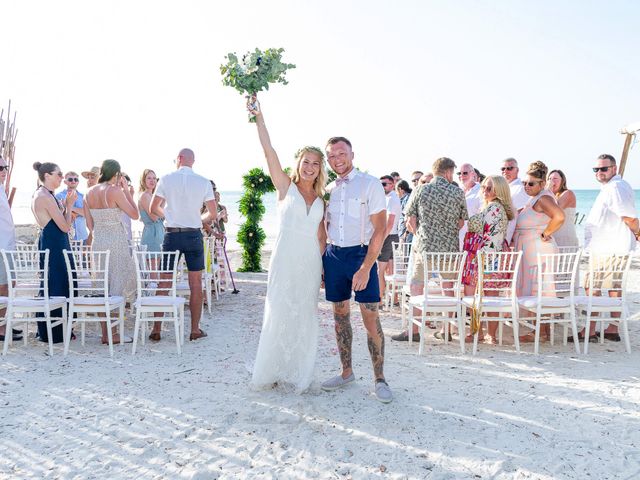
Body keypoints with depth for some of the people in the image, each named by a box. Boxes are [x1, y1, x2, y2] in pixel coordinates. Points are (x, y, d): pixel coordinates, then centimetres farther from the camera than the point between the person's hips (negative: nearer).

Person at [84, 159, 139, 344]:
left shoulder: (90, 193, 7)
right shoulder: (115, 191, -13)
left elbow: (89, 224, 10)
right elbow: (135, 214, -8)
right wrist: (126, 190, -3)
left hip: (98, 242, 7)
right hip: (116, 242, -7)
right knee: (118, 285, 1)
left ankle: (105, 333, 17)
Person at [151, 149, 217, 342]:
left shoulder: (166, 179, -1)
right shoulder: (204, 182, 0)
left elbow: (154, 208, 2)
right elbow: (213, 213, 0)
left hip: (171, 235, 0)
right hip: (194, 235, 0)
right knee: (195, 283, 6)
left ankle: (156, 329, 11)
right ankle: (195, 330, 9)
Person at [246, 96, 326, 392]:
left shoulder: (321, 199, 12)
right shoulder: (285, 186, 3)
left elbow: (321, 237, 13)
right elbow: (268, 150, -8)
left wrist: (323, 266, 6)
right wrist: (259, 118, -15)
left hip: (311, 262, 4)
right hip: (285, 259, -3)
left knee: (304, 318, 8)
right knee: (279, 314, -1)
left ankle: (298, 373, 20)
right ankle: (271, 371, 14)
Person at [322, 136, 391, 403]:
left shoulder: (370, 184, -6)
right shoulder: (328, 190, 10)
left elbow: (380, 229, -11)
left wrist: (365, 268, -17)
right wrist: (320, 264, 8)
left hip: (361, 254, -5)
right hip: (333, 256, 5)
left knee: (371, 319, -5)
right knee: (340, 315, 11)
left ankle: (379, 379, 8)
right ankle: (346, 372, 24)